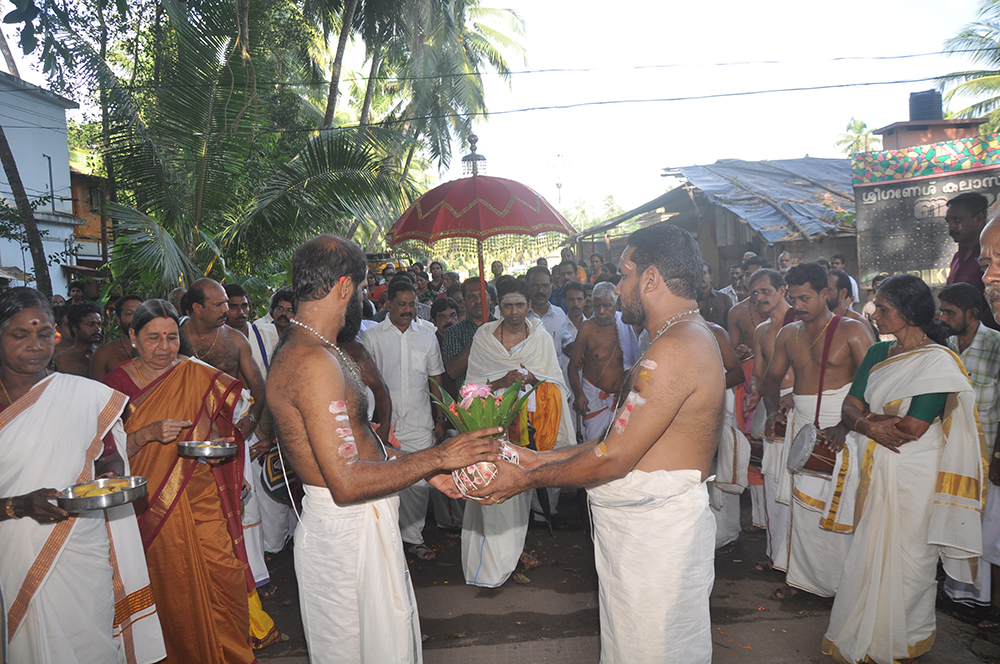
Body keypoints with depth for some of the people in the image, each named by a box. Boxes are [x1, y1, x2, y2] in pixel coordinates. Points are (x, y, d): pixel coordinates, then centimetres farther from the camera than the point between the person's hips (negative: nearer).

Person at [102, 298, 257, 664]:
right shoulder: (117, 383, 0)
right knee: (174, 588, 6)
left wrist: (219, 444, -12)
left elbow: (223, 427, 10)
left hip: (204, 500, 0)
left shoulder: (199, 376, 1)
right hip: (152, 506, 0)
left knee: (225, 576, -3)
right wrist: (149, 433, -19)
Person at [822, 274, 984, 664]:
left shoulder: (938, 361, -15)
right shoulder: (878, 353, 6)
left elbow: (913, 428, -21)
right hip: (877, 470, 6)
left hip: (914, 476, -6)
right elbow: (849, 409, 2)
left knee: (905, 559, 9)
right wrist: (871, 425, -18)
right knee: (869, 555, 15)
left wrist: (867, 416, -8)